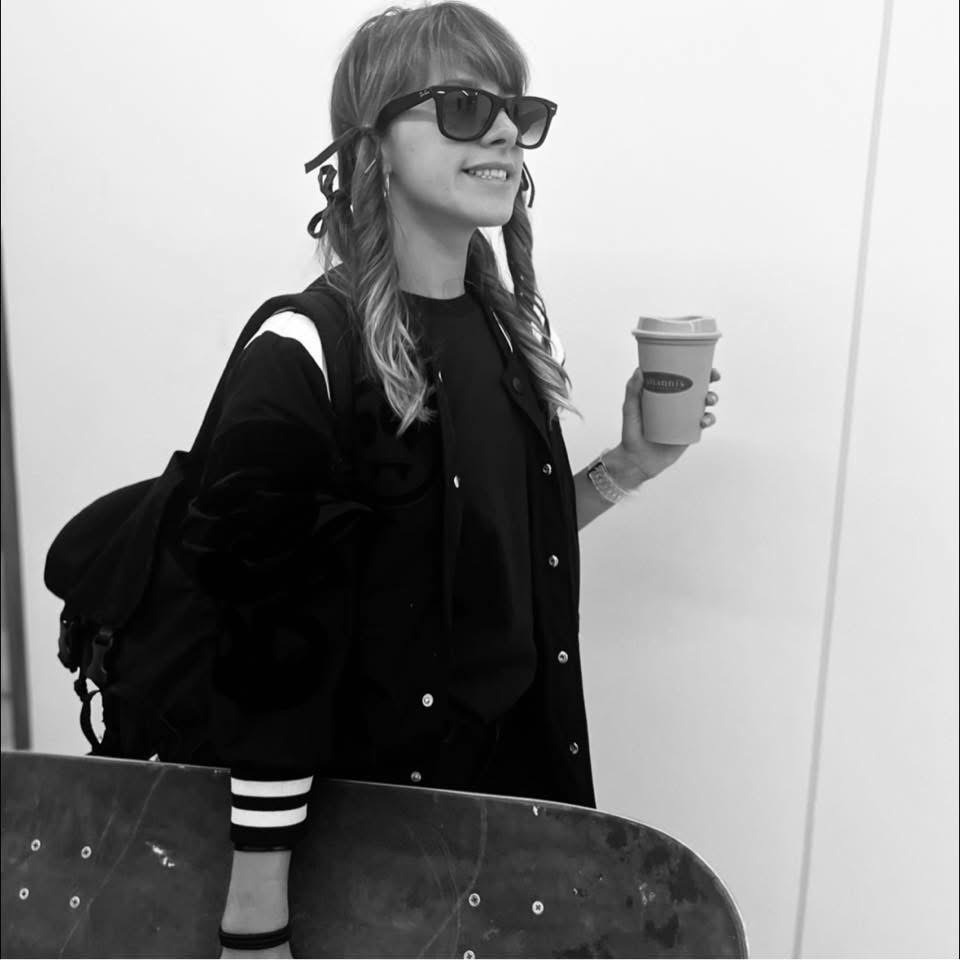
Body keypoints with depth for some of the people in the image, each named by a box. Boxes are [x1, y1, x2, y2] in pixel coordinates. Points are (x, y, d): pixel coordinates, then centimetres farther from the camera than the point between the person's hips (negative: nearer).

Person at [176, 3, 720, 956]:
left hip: (527, 765, 6)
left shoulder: (509, 328, 0)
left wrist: (629, 464, -4)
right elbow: (267, 661, -20)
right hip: (374, 807, -6)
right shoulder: (302, 362, -21)